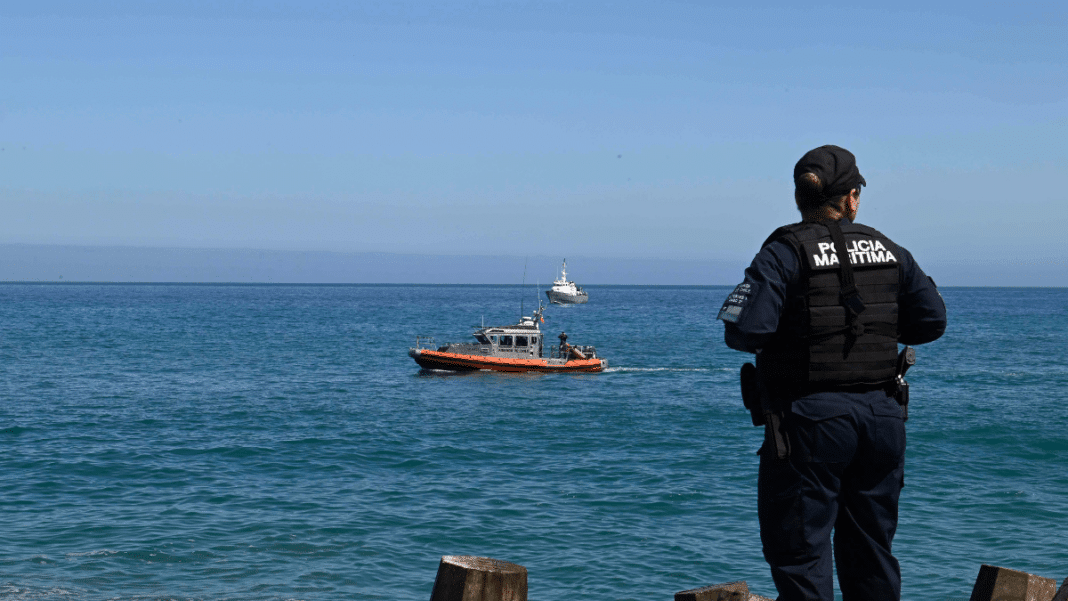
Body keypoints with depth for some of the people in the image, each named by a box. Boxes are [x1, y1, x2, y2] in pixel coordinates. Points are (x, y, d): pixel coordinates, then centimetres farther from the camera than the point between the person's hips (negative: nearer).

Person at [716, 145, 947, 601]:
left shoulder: (785, 252, -8)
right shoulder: (890, 252, 8)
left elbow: (744, 331, -16)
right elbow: (931, 322, 11)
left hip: (809, 417, -5)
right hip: (881, 415, 5)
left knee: (799, 550, 1)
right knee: (871, 550, 16)